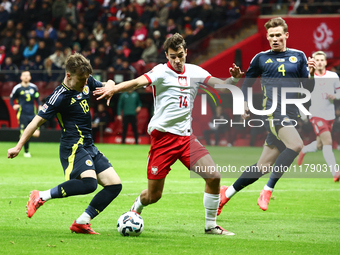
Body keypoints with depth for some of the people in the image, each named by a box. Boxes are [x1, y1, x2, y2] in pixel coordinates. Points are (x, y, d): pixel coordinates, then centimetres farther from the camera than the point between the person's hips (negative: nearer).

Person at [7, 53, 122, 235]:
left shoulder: (87, 82, 7)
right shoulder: (60, 97, -16)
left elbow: (105, 85, 26)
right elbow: (38, 120, -14)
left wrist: (109, 86, -1)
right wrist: (18, 147, -15)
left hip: (89, 147, 9)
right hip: (73, 147, -9)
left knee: (114, 185, 1)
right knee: (89, 183, -31)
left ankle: (81, 223, 3)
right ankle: (40, 197, -18)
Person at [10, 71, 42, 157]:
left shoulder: (33, 87, 8)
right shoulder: (17, 88, -2)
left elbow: (37, 99, 19)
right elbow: (11, 98, 6)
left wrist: (40, 106, 2)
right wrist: (13, 106, -13)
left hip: (32, 114, 3)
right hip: (22, 114, -3)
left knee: (36, 134, -11)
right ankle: (26, 151, 14)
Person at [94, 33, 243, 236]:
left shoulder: (194, 72, 8)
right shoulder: (161, 71, -8)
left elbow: (219, 84, 1)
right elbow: (138, 82, -24)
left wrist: (233, 78, -22)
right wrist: (114, 89, -43)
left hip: (186, 136, 4)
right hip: (162, 136, -4)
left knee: (214, 177, -11)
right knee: (154, 195, -1)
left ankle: (211, 225, 6)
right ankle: (135, 209, 35)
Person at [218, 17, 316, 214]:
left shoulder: (299, 57, 13)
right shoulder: (261, 58, 8)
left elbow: (308, 89, 12)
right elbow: (248, 81, 22)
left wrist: (311, 73, -7)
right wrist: (245, 103, 9)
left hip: (290, 116, 4)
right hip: (272, 111, -4)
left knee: (263, 167, 5)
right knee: (296, 145, -31)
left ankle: (228, 193, 21)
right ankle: (268, 190, -24)